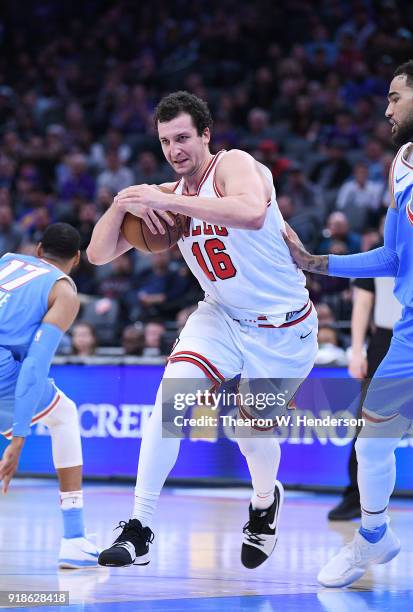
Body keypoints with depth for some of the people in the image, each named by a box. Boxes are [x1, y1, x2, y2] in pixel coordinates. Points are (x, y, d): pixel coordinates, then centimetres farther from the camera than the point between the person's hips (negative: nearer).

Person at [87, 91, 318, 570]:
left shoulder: (233, 165, -19)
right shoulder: (168, 195, 0)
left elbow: (252, 212, -43)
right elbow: (98, 254, 1)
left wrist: (168, 202, -40)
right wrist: (121, 204, -20)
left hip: (284, 327, -4)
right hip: (221, 316, 4)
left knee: (252, 428, 7)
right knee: (173, 388, -21)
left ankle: (265, 502, 45)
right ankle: (139, 529, -20)